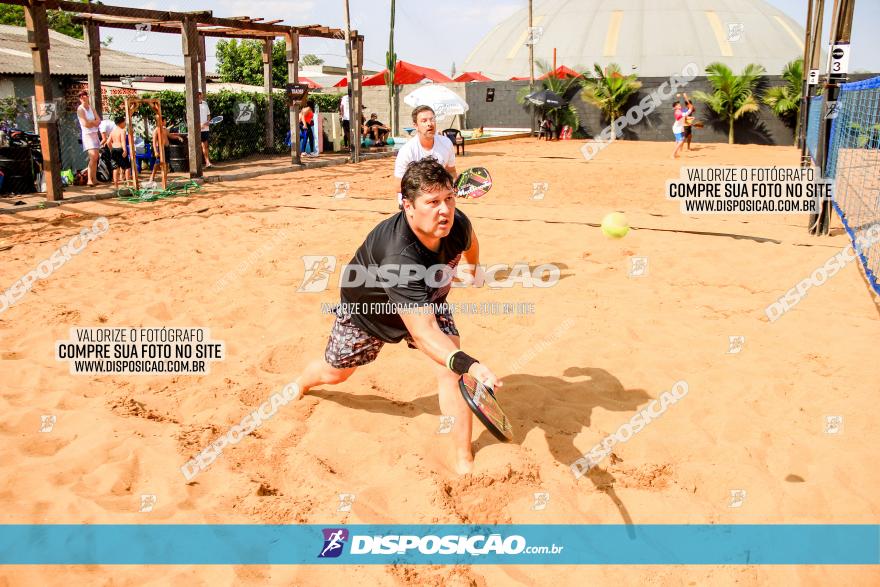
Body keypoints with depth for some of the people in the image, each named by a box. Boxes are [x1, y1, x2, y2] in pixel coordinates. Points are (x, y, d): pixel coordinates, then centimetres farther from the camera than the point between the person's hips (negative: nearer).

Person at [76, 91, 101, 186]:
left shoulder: (91, 107, 13)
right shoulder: (80, 109, -7)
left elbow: (98, 121, 7)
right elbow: (85, 124, -16)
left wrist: (91, 122, -11)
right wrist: (94, 122, -1)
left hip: (95, 134, 7)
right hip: (87, 134, -7)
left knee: (95, 158, 6)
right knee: (93, 157, -17)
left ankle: (94, 179, 11)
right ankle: (89, 180, -18)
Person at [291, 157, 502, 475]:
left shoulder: (457, 223, -30)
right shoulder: (399, 257, -48)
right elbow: (423, 332, -54)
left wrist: (473, 269, 20)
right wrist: (469, 364, -68)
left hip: (427, 301, 4)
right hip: (366, 307, -3)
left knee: (451, 368, -18)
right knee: (335, 372, 19)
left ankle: (464, 463, -4)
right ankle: (301, 383, 58)